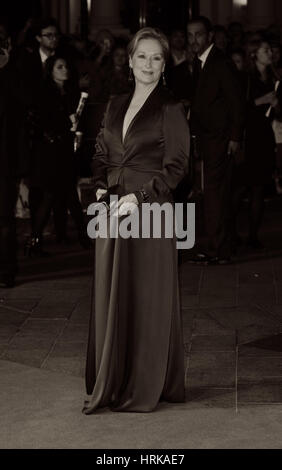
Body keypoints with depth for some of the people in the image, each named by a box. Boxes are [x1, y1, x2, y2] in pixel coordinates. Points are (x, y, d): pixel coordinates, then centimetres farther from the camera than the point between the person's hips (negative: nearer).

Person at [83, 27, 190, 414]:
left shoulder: (171, 110, -5)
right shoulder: (116, 105, 13)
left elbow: (176, 166, -9)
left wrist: (139, 197, -17)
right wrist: (101, 188, -1)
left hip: (150, 210, -6)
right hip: (112, 209, 6)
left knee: (146, 298, 0)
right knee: (111, 296, 9)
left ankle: (145, 386, 10)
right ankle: (112, 382, 18)